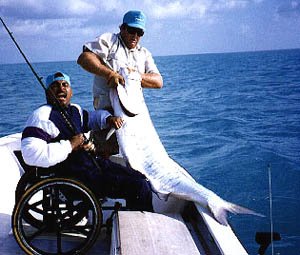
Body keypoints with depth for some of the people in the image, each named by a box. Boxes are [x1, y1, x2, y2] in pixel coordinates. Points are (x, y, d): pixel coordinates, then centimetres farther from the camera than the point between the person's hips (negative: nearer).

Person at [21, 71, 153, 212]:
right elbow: (31, 155, -28)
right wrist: (70, 145, -23)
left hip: (93, 163, 10)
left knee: (140, 178, 9)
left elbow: (93, 117, 35)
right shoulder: (41, 116, -14)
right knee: (139, 187, -16)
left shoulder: (74, 109, 13)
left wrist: (108, 118, 10)